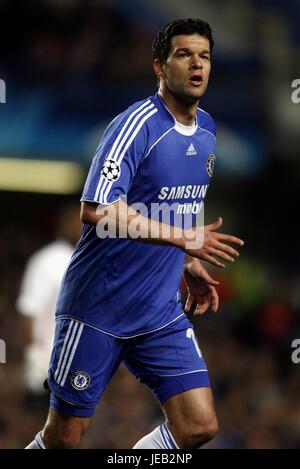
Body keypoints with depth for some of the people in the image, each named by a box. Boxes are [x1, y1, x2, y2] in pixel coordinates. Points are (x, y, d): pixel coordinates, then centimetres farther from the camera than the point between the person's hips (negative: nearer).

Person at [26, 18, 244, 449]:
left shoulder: (206, 129, 8)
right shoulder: (137, 125, -17)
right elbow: (96, 209, -28)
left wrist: (189, 266, 14)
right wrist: (183, 238, -29)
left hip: (161, 311, 7)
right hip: (98, 306, -6)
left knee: (200, 426, -5)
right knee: (63, 438, 1)